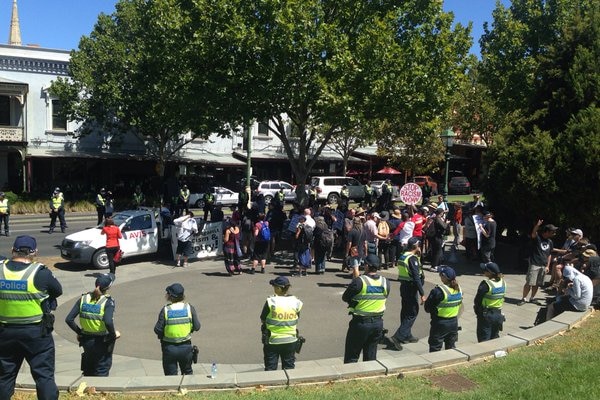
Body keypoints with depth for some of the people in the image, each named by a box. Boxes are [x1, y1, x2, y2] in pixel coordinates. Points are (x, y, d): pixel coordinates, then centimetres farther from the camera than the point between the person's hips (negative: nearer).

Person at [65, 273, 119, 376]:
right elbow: (108, 322, -31)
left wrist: (79, 332, 6)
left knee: (88, 371, 25)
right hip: (102, 342, -5)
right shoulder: (107, 301, -17)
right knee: (101, 371, 12)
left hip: (86, 341, 5)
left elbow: (69, 319, -6)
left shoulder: (83, 298, -3)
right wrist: (114, 334, -14)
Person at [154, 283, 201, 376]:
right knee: (187, 372, 23)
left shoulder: (165, 310, -13)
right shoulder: (189, 308, -8)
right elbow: (196, 327, -5)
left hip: (169, 348, -2)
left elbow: (158, 330, -13)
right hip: (186, 347, 2)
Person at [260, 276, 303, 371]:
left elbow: (263, 320, -9)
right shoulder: (295, 302, -7)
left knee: (270, 368, 13)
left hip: (272, 340, -3)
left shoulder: (271, 301, -18)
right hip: (290, 340, 3)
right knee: (289, 367, 19)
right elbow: (296, 320, 2)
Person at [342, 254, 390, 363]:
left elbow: (345, 297, -9)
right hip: (378, 323, 5)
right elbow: (384, 298, 9)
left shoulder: (359, 281, -18)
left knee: (351, 358, 8)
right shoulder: (385, 282, -2)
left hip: (360, 323, -5)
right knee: (371, 357, 18)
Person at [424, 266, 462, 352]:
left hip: (440, 323, -6)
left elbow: (427, 308, -18)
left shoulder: (438, 291, -23)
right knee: (451, 347, 20)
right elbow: (459, 304, 11)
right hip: (454, 322, 7)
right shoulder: (458, 289, -1)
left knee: (435, 348, 5)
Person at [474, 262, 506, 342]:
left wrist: (478, 312, -1)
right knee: (495, 337, 19)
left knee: (484, 339, 4)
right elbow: (502, 297, 7)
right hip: (498, 314, 6)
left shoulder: (485, 284, -22)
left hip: (486, 315, -6)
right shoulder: (502, 282, -2)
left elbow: (477, 300, -16)